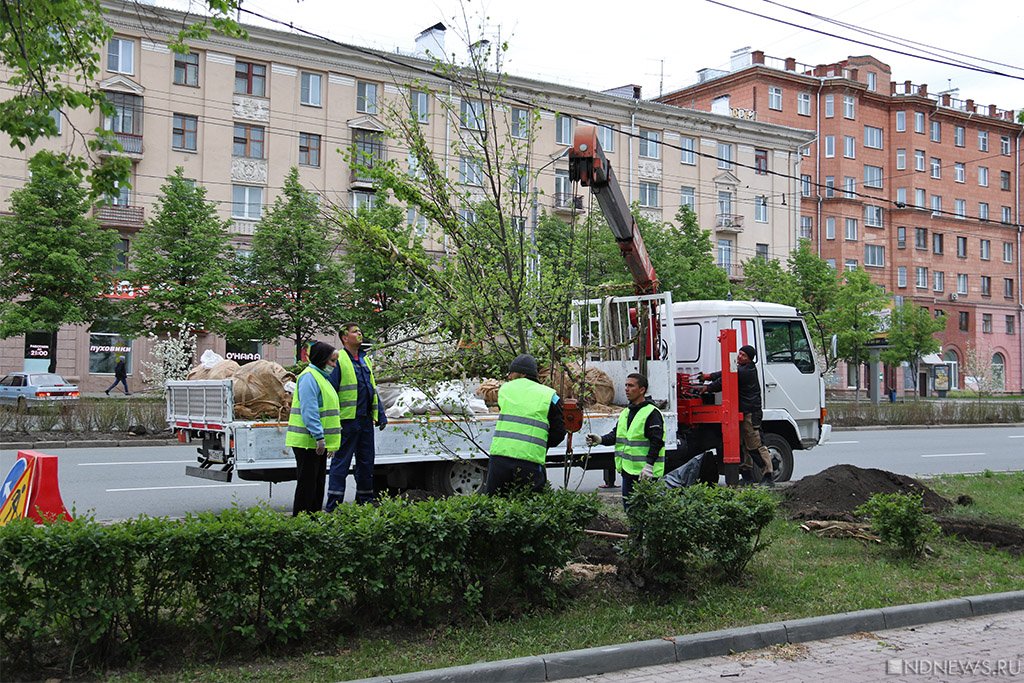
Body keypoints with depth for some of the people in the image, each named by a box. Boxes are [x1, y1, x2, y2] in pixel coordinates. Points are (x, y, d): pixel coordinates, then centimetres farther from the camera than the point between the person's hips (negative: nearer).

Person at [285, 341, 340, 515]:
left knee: (318, 482, 15)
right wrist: (319, 437, -26)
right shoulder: (309, 377, -13)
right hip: (308, 442, -10)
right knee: (307, 483, -7)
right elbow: (309, 411, -22)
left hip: (319, 442, 10)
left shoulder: (321, 377, 20)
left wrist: (325, 439, 24)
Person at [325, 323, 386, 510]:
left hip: (366, 420, 7)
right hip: (348, 420, -7)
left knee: (367, 461, 13)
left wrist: (380, 415, 18)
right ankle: (333, 505, -2)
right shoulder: (339, 360, -6)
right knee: (341, 462, -5)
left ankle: (365, 500, 23)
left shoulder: (365, 360, 17)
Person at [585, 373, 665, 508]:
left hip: (645, 473, -9)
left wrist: (649, 465, -24)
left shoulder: (652, 413, -11)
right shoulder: (626, 412, 16)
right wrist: (601, 440, -2)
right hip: (628, 471, 9)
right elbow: (616, 435, 17)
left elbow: (656, 442, -16)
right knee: (628, 506, 14)